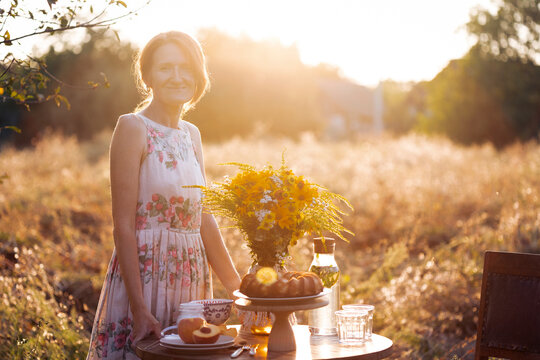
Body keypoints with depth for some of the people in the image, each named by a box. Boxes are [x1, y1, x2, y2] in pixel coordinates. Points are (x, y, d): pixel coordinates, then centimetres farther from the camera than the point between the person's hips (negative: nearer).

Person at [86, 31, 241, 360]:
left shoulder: (191, 134, 11)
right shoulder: (133, 128, -9)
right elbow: (124, 225, -13)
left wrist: (238, 288, 15)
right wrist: (140, 308, -19)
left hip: (191, 282, 6)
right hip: (144, 274, -6)